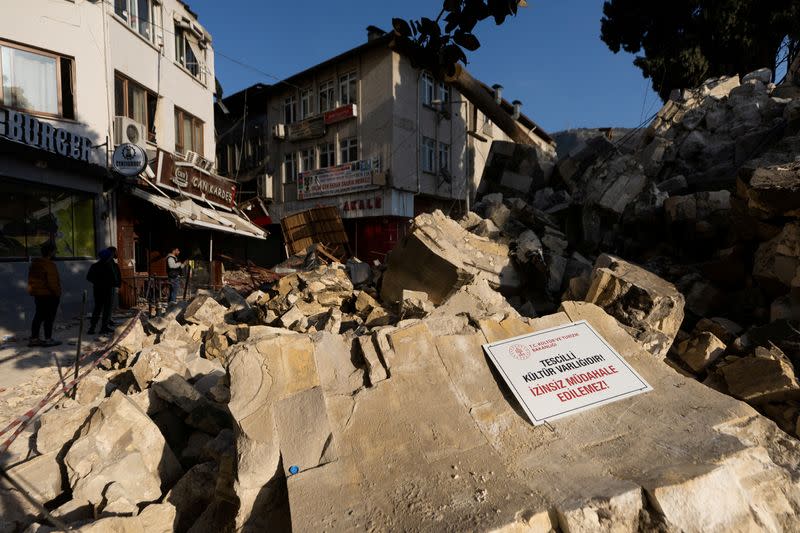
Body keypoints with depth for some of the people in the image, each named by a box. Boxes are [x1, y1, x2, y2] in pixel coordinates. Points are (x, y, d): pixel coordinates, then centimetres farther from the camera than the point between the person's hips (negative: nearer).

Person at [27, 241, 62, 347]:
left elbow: (31, 279, 17)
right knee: (49, 318, -2)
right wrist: (58, 293, -10)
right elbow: (52, 283, -21)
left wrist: (33, 291, 22)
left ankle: (34, 338, 18)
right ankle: (48, 339, 3)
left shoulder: (34, 263, 11)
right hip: (49, 295, -9)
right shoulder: (49, 265, -18)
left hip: (38, 294, 9)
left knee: (38, 317, 14)